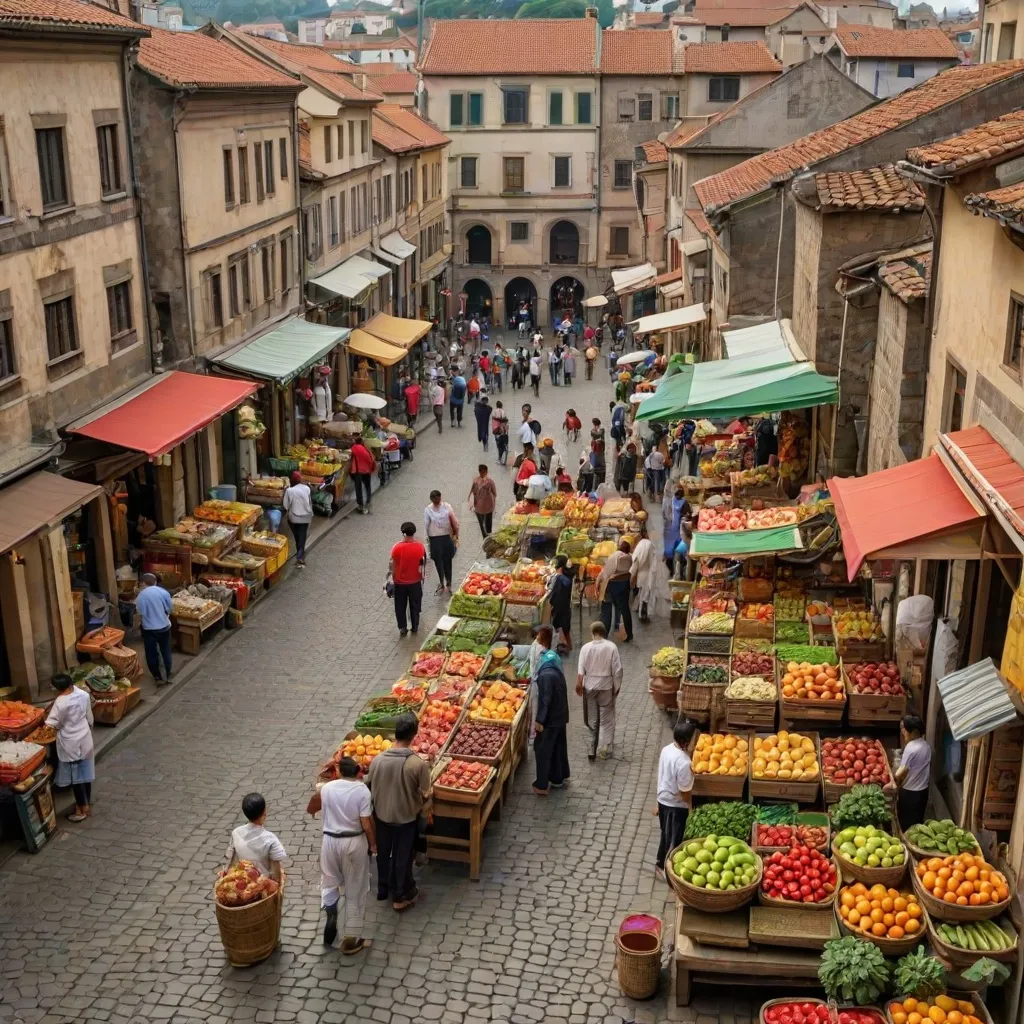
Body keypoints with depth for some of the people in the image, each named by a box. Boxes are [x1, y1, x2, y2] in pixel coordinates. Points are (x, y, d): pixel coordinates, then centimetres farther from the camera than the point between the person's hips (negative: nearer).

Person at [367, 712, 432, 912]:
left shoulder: (378, 759, -17)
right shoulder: (418, 764, -26)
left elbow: (370, 788, -2)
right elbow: (425, 795, -15)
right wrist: (426, 812, 6)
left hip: (381, 815, 3)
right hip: (406, 817, -3)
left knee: (383, 853, 25)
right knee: (402, 856, 17)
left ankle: (383, 888, 44)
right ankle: (400, 896, 32)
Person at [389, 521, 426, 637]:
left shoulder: (397, 547, -19)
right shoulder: (420, 547, -16)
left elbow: (392, 563, -11)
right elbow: (423, 564, -6)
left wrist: (390, 572, 8)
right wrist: (422, 575, 11)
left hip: (400, 582, -1)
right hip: (415, 581, 1)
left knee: (400, 606, 15)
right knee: (415, 605, 18)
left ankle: (402, 628, 17)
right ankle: (415, 627, 27)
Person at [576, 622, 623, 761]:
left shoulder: (586, 647, -8)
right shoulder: (611, 647, -11)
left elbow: (580, 669, -7)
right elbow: (617, 669, -10)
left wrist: (579, 684, 4)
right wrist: (617, 686, 1)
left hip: (589, 686, 1)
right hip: (606, 686, -1)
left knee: (592, 719, 13)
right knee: (606, 719, 8)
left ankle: (592, 749, 16)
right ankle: (603, 749, 7)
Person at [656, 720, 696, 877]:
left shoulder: (666, 749, -8)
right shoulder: (684, 762, -33)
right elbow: (685, 792, -24)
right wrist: (691, 808, -7)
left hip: (662, 799, 8)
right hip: (676, 805, -8)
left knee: (666, 834, 27)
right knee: (674, 840, 13)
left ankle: (660, 863, 44)